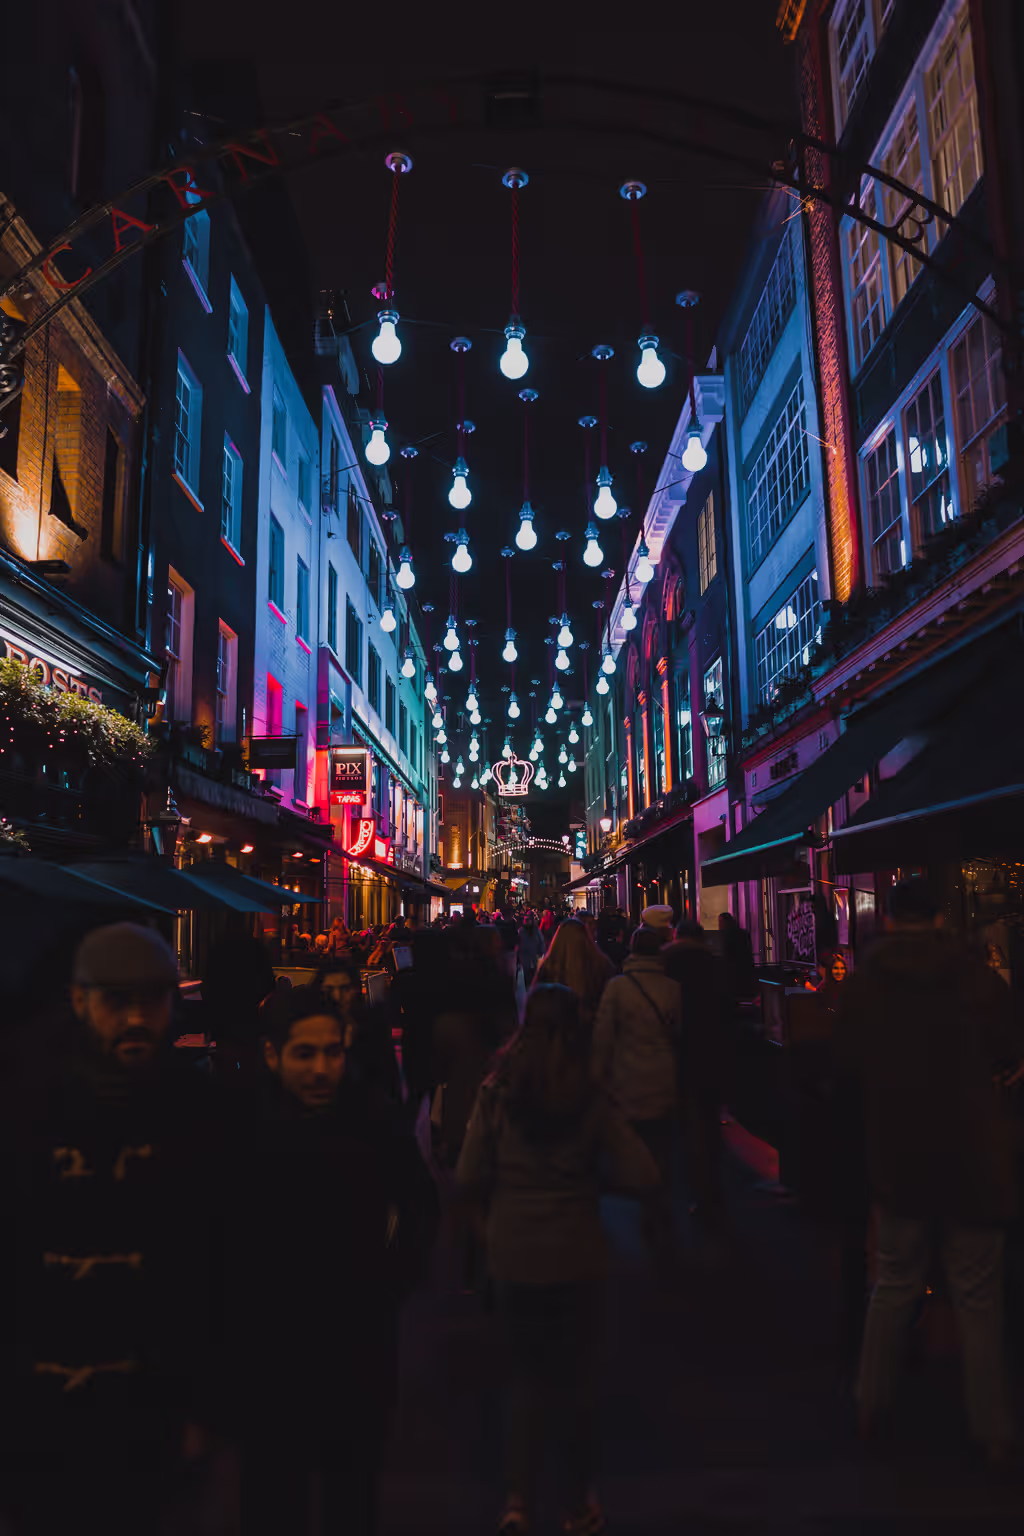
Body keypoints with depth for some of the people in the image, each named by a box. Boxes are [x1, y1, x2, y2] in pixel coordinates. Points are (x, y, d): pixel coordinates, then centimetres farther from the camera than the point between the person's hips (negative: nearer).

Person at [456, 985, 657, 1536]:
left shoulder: (497, 1093, -10)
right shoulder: (590, 1099, -11)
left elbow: (469, 1177, -6)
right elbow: (642, 1175, -11)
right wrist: (589, 1168, 6)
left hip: (513, 1256, 1)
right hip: (575, 1257, 0)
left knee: (528, 1375, 20)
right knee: (574, 1379, 18)